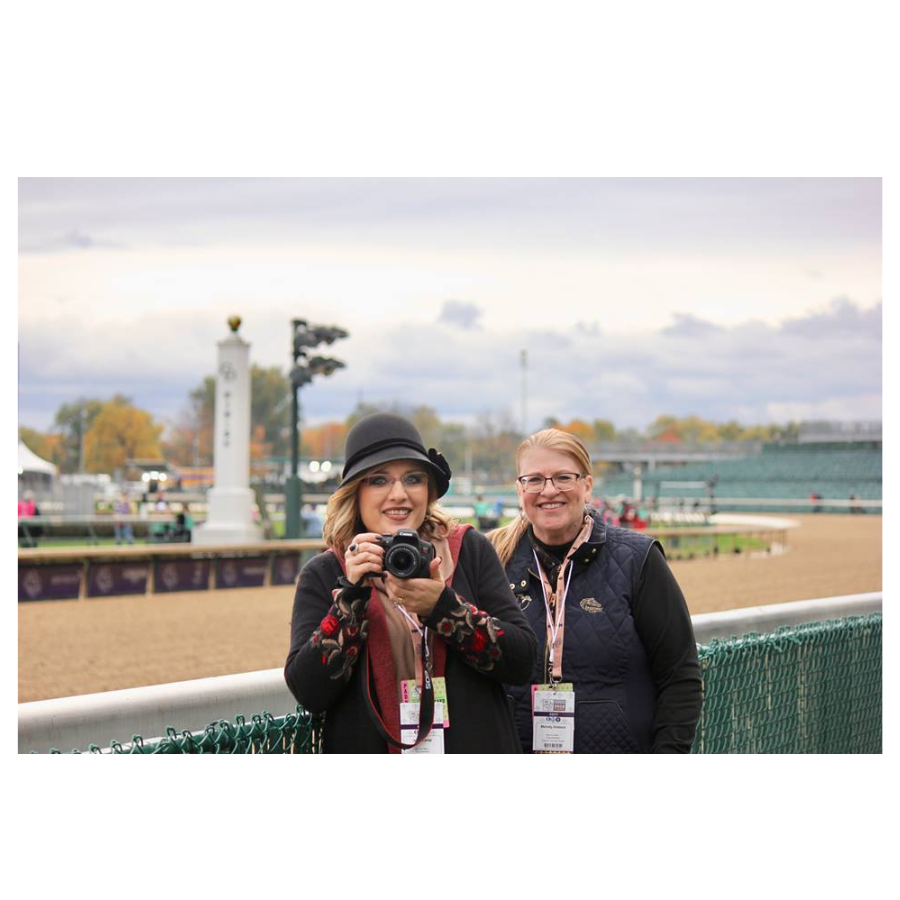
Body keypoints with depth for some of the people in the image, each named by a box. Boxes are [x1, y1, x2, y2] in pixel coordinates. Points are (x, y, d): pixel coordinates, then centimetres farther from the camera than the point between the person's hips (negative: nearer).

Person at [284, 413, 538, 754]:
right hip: (367, 744, -1)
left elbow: (522, 662, -9)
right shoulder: (323, 573, -2)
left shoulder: (471, 550, -2)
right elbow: (308, 693, -12)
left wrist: (442, 605, -21)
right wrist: (352, 592, -20)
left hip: (473, 742, 1)